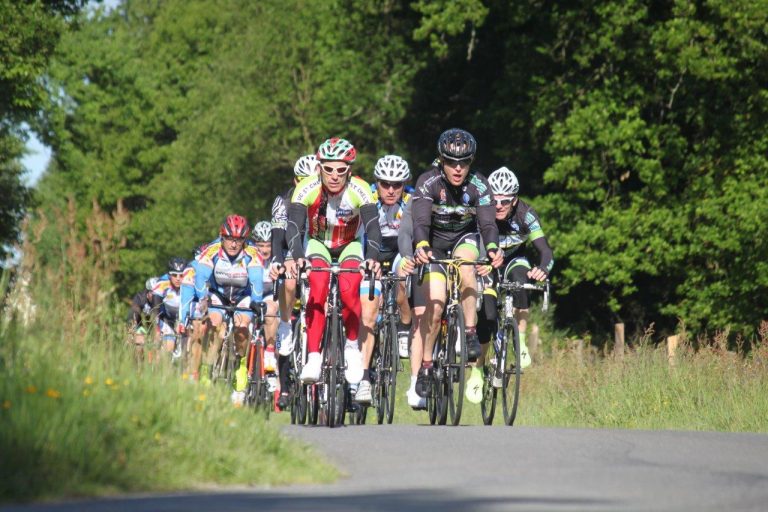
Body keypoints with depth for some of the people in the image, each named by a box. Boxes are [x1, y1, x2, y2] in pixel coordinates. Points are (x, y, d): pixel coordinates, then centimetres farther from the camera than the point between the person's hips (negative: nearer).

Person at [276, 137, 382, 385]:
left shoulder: (360, 190, -26)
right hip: (318, 244, 0)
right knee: (318, 287, -29)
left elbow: (373, 227, -35)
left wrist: (372, 257, -54)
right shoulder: (307, 188, -26)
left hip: (349, 246, 0)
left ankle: (352, 346, -5)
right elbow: (294, 226, -34)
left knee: (349, 290, -28)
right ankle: (313, 356, -27)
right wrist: (295, 256, -53)